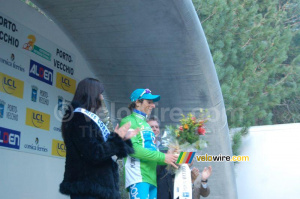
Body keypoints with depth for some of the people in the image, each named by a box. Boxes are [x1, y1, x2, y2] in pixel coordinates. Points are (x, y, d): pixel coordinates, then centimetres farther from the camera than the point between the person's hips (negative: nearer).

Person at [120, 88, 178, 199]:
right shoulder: (128, 121, 0)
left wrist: (170, 159, 5)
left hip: (152, 177, 8)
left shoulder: (146, 124, 25)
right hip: (138, 177, -8)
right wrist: (163, 157, -14)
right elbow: (133, 148, -14)